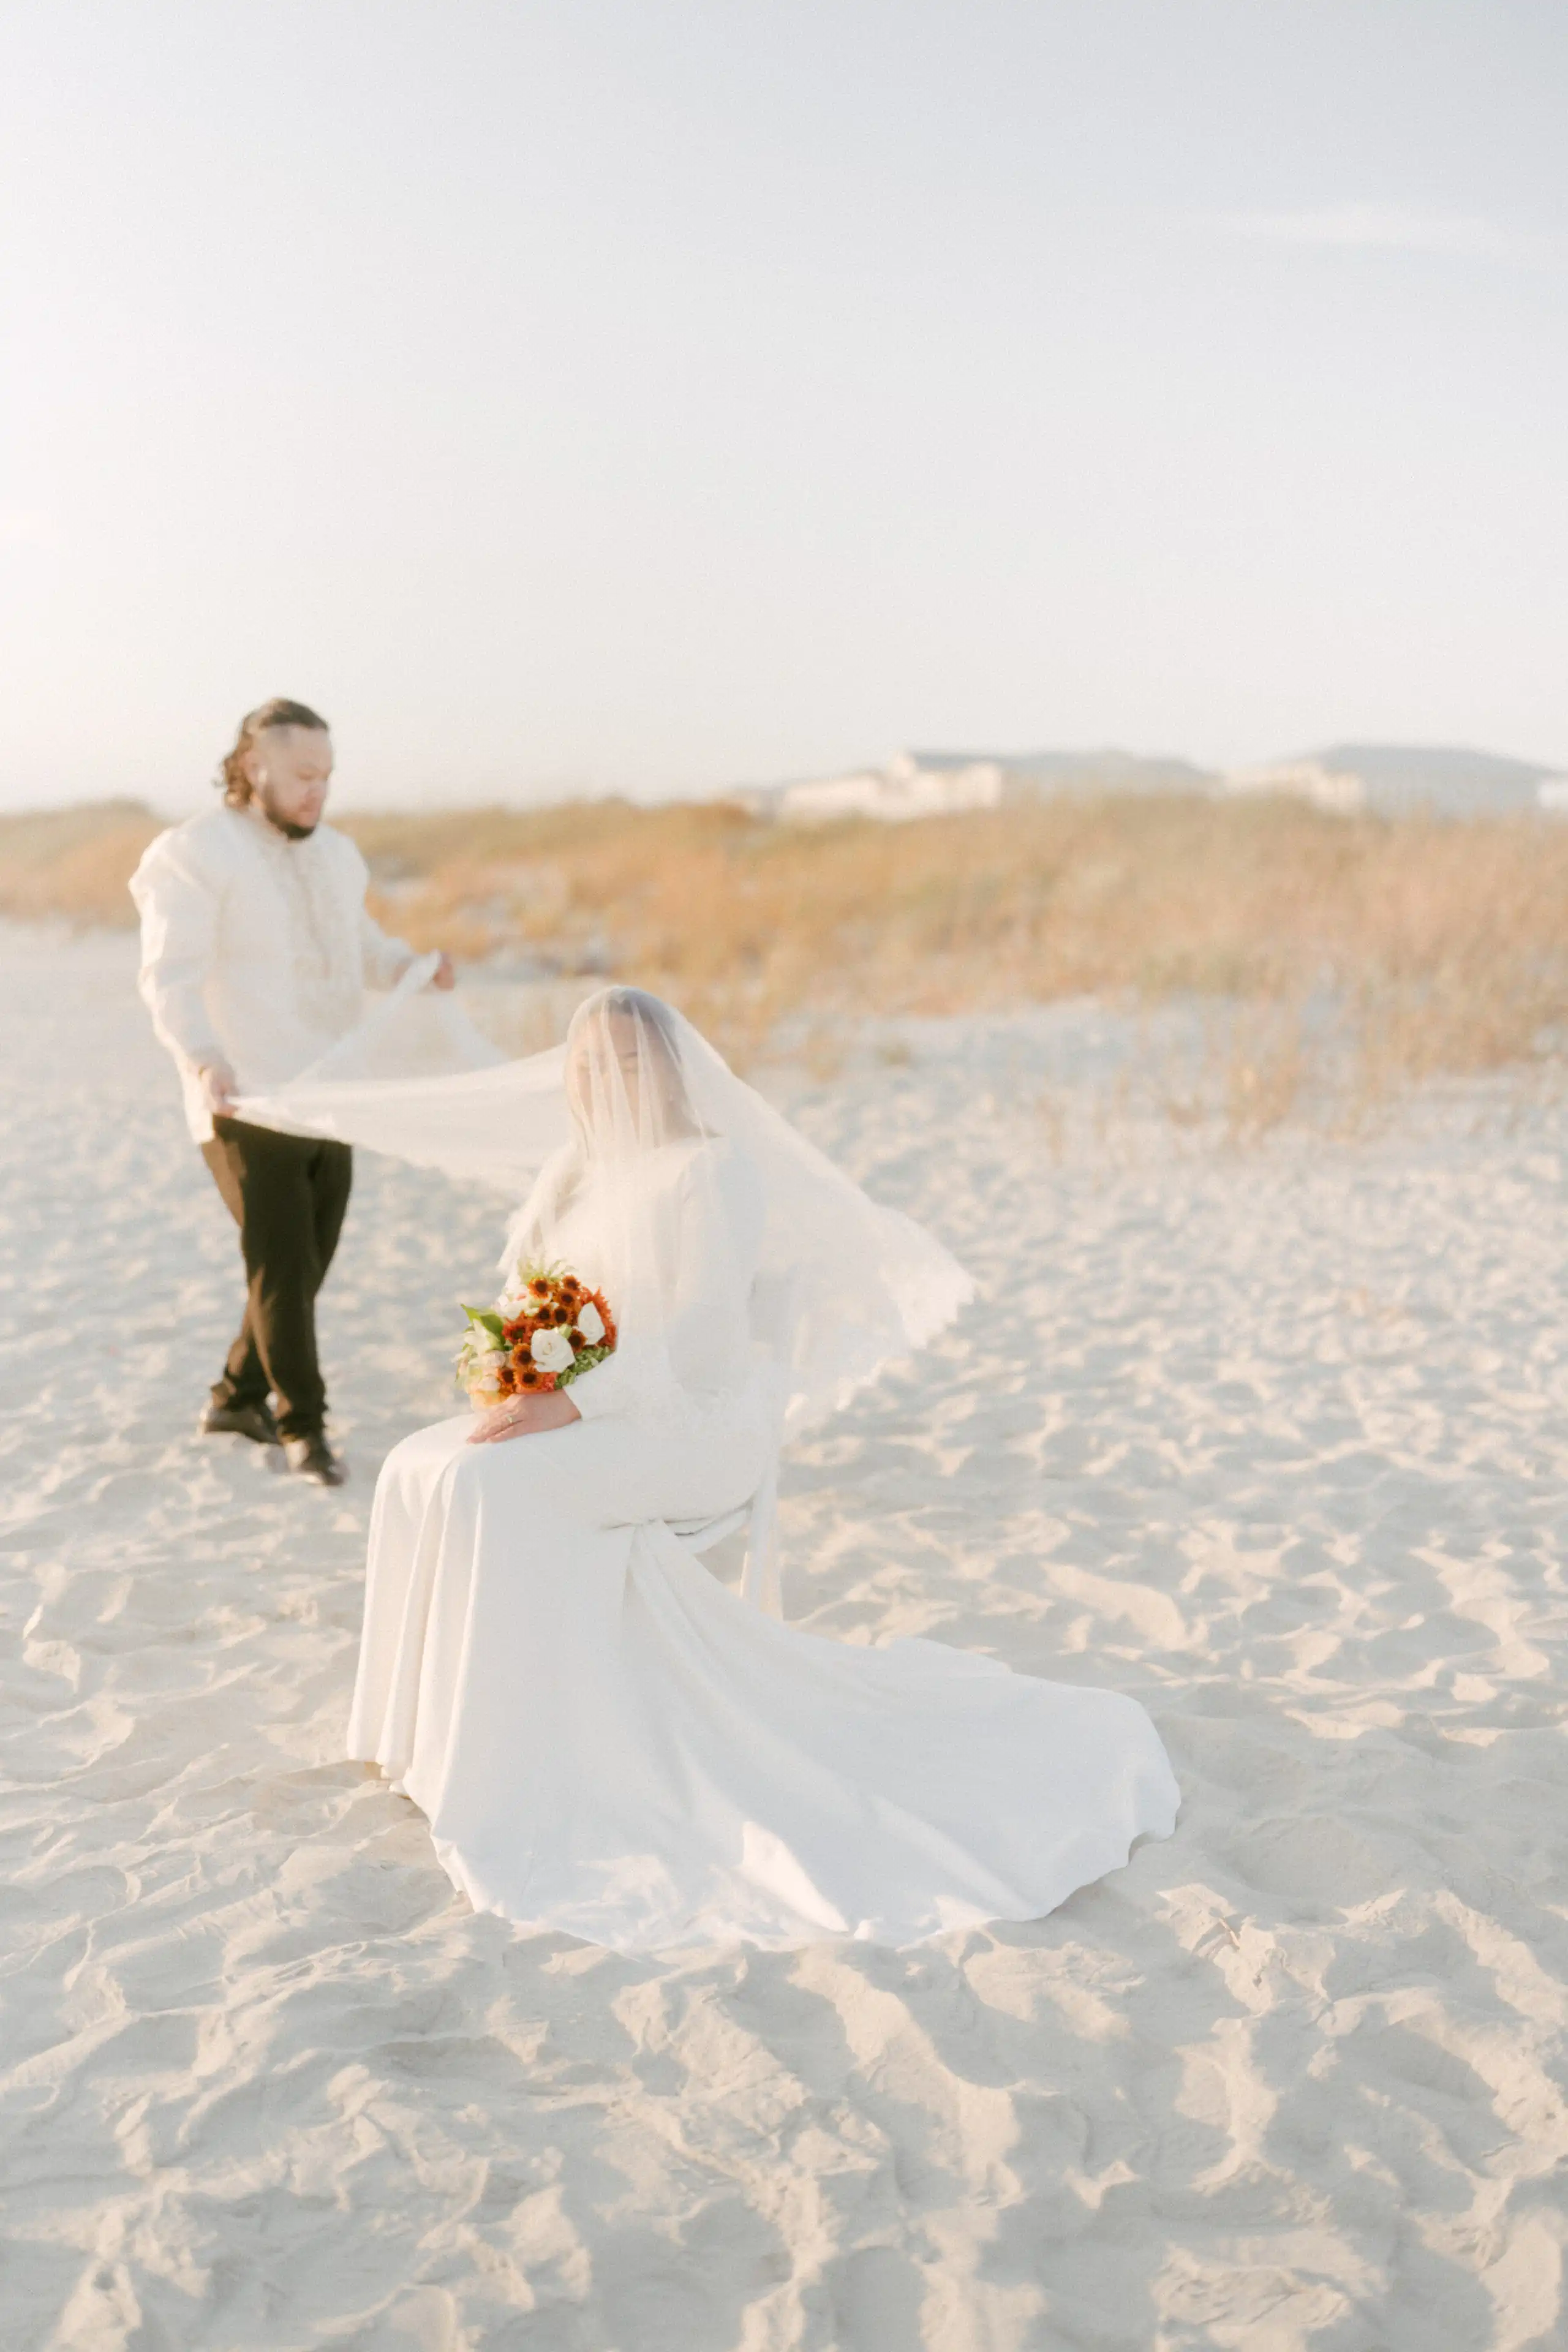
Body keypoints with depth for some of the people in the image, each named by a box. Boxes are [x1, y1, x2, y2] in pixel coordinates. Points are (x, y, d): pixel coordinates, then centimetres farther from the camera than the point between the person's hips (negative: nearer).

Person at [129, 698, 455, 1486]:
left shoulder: (335, 854, 14)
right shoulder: (195, 854, -8)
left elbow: (363, 947, 26)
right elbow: (171, 976, -17)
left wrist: (415, 966, 3)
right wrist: (205, 1061, -34)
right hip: (247, 1104, -7)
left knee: (306, 1266, 12)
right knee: (283, 1267, -6)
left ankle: (236, 1398, 30)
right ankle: (303, 1426, 8)